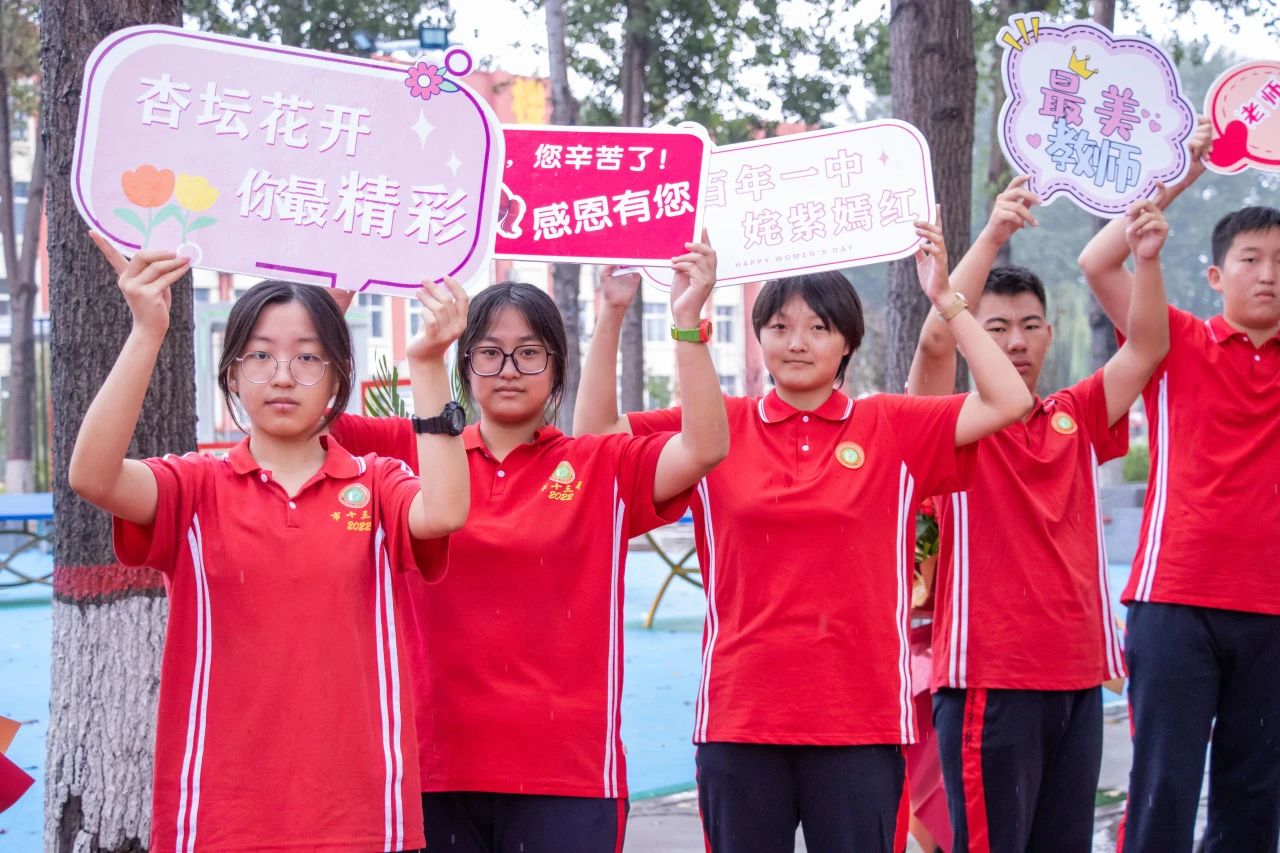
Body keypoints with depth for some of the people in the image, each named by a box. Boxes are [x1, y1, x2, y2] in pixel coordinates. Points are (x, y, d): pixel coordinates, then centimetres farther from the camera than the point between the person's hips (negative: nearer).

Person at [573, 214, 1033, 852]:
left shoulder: (891, 428, 3)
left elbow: (1008, 402, -5)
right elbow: (594, 429, 6)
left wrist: (945, 300, -9)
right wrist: (612, 313, -2)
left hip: (859, 716, -1)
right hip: (740, 712, 1)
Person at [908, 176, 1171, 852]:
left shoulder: (1076, 419, 11)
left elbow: (1146, 348, 3)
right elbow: (934, 341, -18)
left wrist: (1146, 257, -13)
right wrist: (991, 238, -26)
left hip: (1078, 673, 5)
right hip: (988, 675, -5)